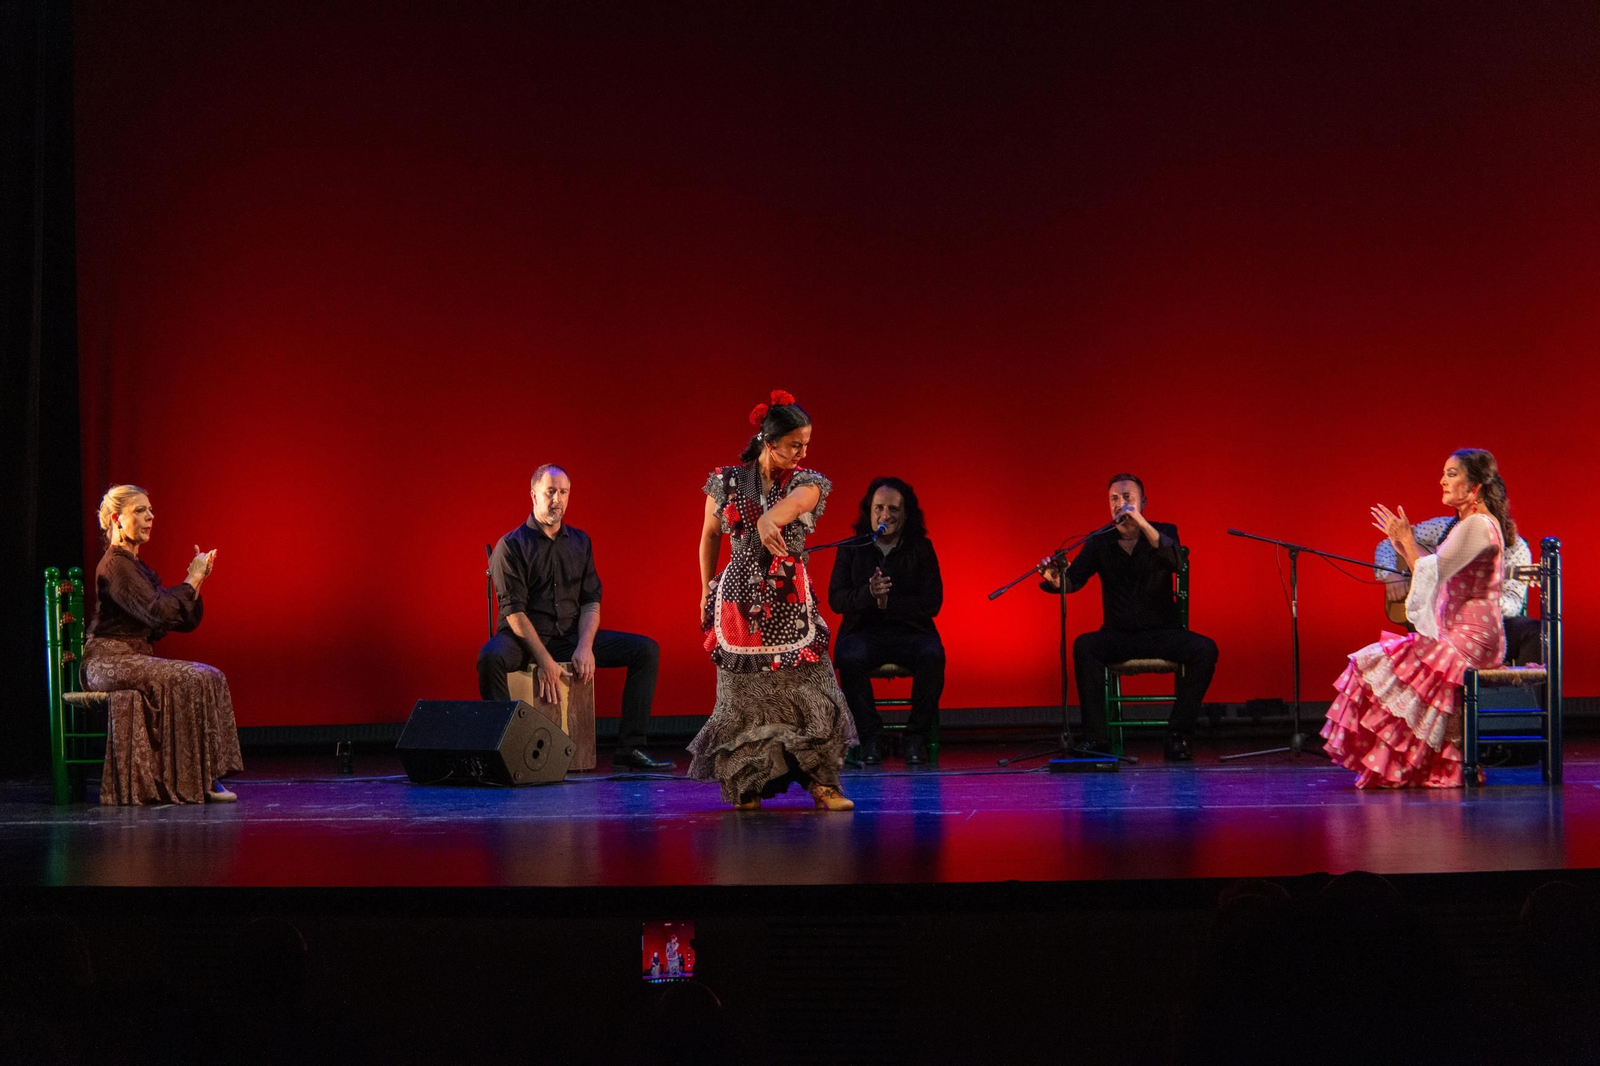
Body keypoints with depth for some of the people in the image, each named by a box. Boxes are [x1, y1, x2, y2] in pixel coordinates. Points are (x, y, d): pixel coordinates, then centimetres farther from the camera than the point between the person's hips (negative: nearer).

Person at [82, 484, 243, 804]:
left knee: (210, 677, -7)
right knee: (189, 680, -24)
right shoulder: (115, 566, -11)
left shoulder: (137, 566, 19)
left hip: (134, 658, 9)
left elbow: (184, 619, 16)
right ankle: (196, 781, -20)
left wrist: (196, 581, 2)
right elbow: (158, 612, -23)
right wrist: (192, 580, -13)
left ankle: (206, 777, -14)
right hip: (109, 660, -9)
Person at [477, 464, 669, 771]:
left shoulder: (580, 542, 11)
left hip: (571, 636, 5)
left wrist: (585, 647, -11)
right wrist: (544, 660, -21)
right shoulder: (511, 545, -5)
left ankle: (629, 748, -12)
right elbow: (514, 611, -12)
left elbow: (591, 601, 7)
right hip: (525, 639, -5)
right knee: (491, 657, -39)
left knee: (646, 649, -9)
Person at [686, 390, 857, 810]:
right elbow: (709, 537, 14)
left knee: (809, 689, -6)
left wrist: (769, 519, -45)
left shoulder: (806, 483, 1)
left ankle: (822, 783, -1)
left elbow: (793, 503, -24)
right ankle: (746, 787, 15)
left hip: (790, 602, 0)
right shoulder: (727, 481, 3)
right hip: (739, 600, 0)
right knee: (743, 693, 2)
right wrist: (706, 592, 17)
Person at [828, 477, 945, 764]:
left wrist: (888, 602, -17)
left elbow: (932, 603, -4)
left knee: (932, 655, -32)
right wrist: (868, 593, -21)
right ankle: (870, 737, -15)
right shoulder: (851, 548, 6)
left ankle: (916, 737, -14)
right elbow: (835, 599, -2)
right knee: (849, 658, -34)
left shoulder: (921, 549, 4)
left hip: (910, 631, 0)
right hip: (863, 631, 0)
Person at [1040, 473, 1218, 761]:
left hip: (1162, 634, 0)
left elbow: (1176, 562, -21)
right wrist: (1056, 580, -36)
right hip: (1118, 637, 0)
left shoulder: (1163, 532, 1)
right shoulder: (1099, 543, 3)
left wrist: (1142, 524, -32)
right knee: (1083, 646, -30)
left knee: (1204, 649, -28)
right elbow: (1074, 579, -10)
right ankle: (1097, 739, -30)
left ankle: (1178, 735, -20)